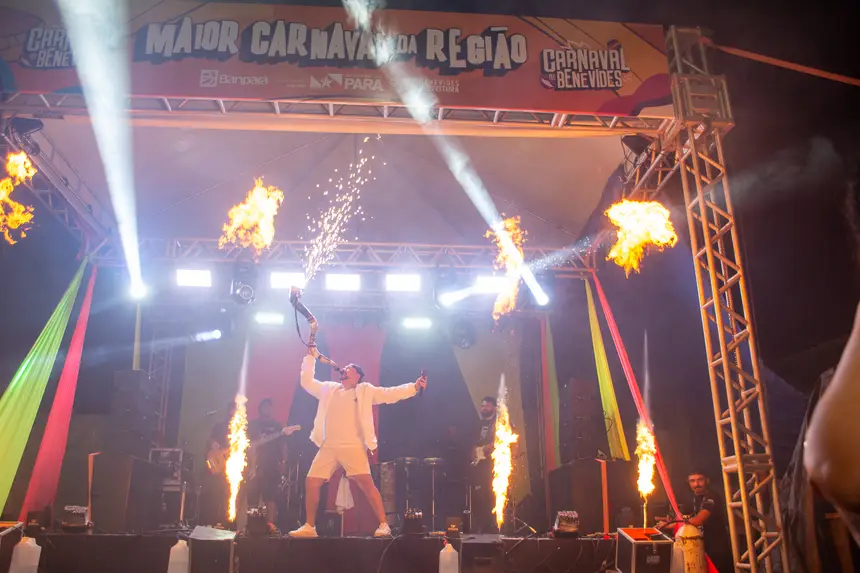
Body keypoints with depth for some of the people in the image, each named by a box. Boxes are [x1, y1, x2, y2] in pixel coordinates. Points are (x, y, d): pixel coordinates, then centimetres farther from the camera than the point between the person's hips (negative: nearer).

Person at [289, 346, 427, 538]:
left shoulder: (365, 391, 8)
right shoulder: (329, 389, 19)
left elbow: (390, 394, 1)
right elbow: (307, 382, 23)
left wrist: (414, 387, -9)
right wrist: (310, 357, 20)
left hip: (353, 447, -4)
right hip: (328, 447, 4)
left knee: (366, 484, -16)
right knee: (311, 483, 1)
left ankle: (384, 525, -11)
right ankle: (309, 527, 16)